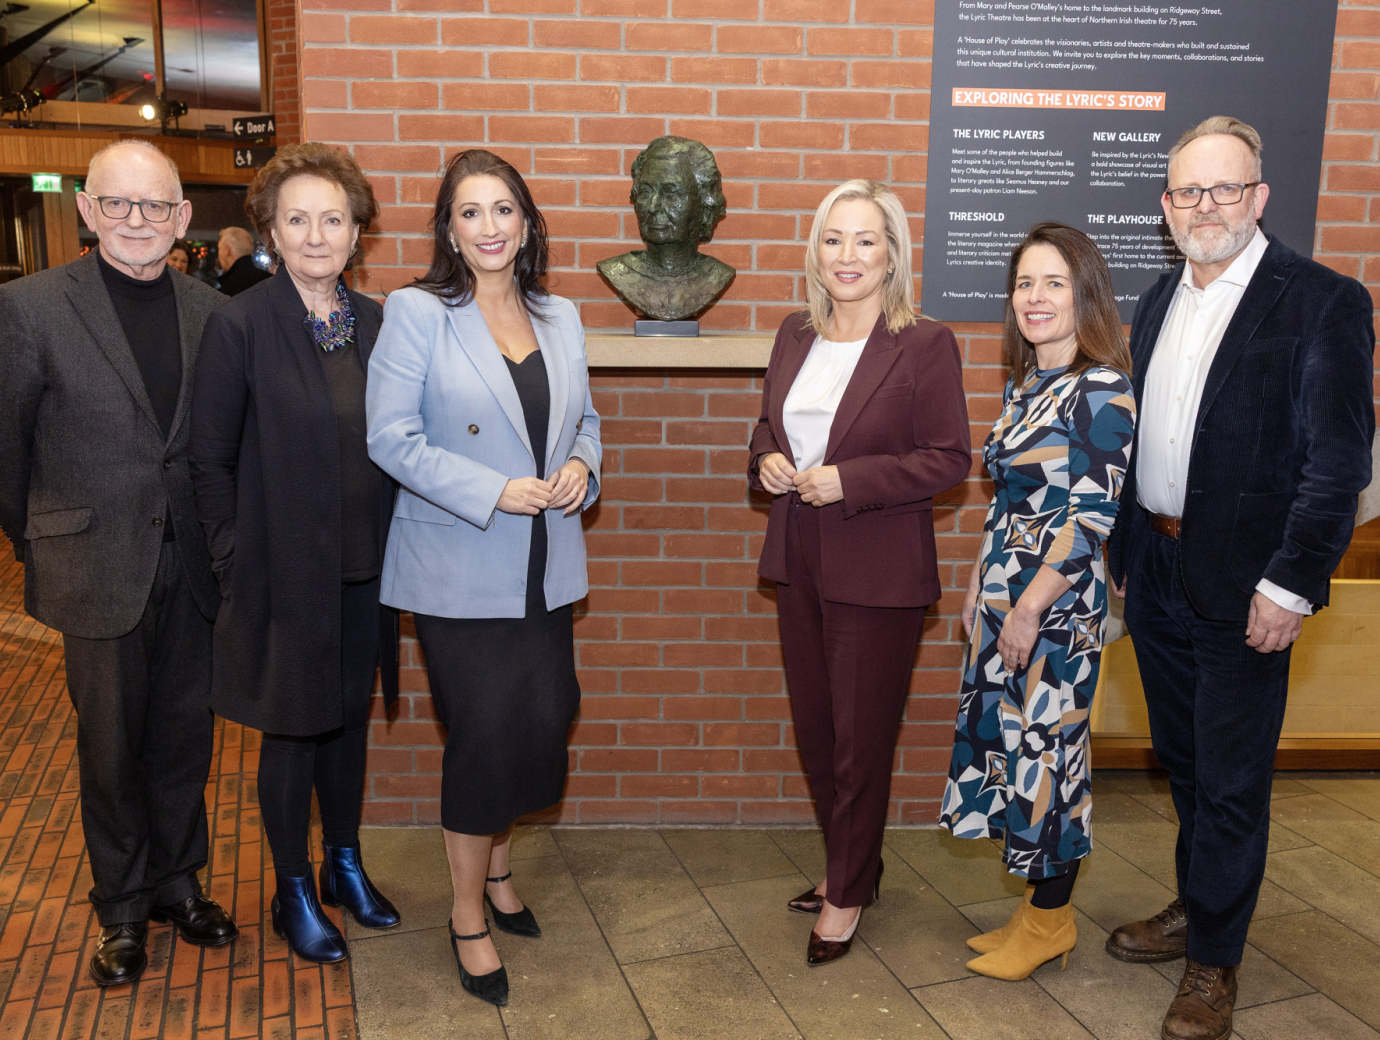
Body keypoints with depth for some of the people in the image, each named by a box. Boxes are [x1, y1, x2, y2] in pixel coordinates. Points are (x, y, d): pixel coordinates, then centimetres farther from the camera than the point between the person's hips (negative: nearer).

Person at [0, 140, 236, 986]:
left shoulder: (213, 312, 2)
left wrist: (224, 542, 6)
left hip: (193, 566, 3)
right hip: (99, 568, -2)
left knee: (186, 735, 14)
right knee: (111, 744, 11)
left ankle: (179, 882, 34)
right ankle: (123, 908, 29)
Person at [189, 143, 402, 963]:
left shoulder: (377, 323, 2)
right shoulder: (239, 326, -11)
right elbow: (211, 461, -7)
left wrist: (395, 550, 4)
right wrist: (237, 566, -8)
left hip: (366, 572, 5)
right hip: (286, 574, -4)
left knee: (351, 718, 18)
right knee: (292, 731, 10)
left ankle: (346, 864, 39)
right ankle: (294, 890, 30)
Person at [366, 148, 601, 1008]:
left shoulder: (561, 318, 10)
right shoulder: (416, 314, -6)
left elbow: (585, 418, 18)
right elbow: (392, 436, -12)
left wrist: (582, 467, -4)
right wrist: (493, 492, -19)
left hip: (545, 567, 5)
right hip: (458, 571, -5)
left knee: (544, 720, 10)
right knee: (484, 734, -2)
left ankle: (496, 863, 37)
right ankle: (469, 914, 20)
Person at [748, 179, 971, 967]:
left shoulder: (926, 345, -11)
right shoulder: (796, 337, 7)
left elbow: (951, 459, -13)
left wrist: (848, 480, -20)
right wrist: (766, 460, -5)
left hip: (878, 574, -6)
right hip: (800, 564, 6)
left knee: (862, 738, 7)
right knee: (815, 729, 17)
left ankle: (848, 893, 27)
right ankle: (852, 866, 38)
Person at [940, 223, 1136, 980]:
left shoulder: (1101, 391, -14)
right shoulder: (1023, 384, 11)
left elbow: (1092, 516, -18)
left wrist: (1029, 608, -18)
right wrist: (978, 586, 13)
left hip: (1055, 605, -8)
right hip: (1001, 600, 8)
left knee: (1046, 751, 2)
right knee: (1007, 742, 13)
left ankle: (1050, 921, 20)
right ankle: (1035, 907, 28)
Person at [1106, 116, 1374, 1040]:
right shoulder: (1160, 300, 10)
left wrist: (1291, 585, -18)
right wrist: (1126, 551, 11)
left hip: (1244, 588, -6)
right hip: (1157, 573, 6)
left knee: (1232, 780, 5)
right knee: (1183, 758, 20)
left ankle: (1214, 962, 22)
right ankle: (1195, 908, 40)